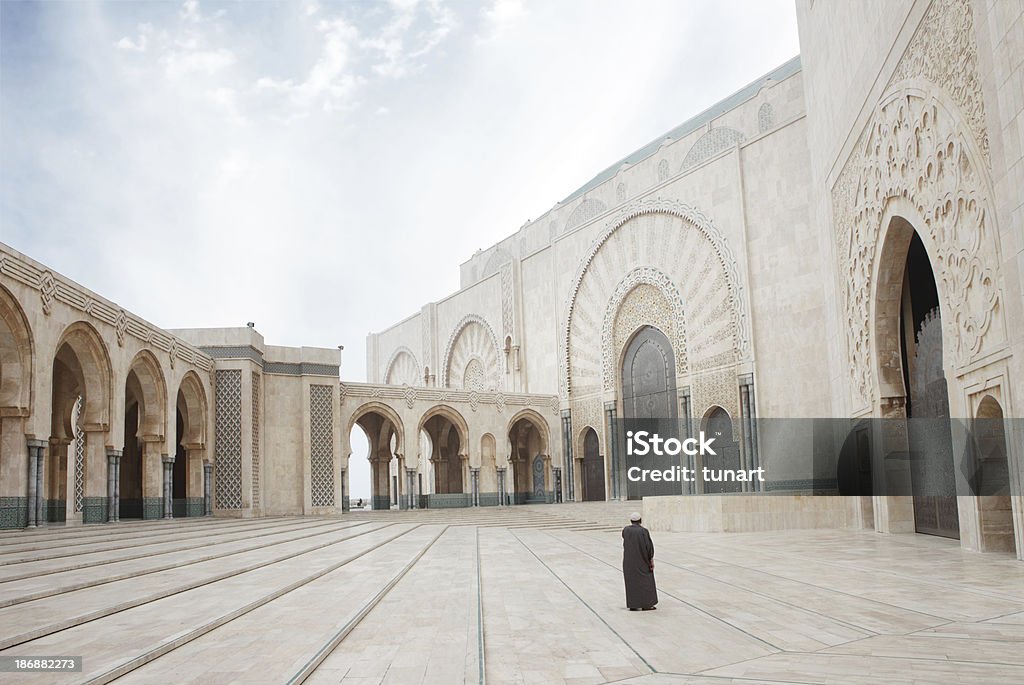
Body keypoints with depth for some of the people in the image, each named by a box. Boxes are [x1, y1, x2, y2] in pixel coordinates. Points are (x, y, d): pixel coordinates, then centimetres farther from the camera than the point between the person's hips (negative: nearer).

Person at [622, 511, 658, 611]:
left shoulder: (626, 530, -3)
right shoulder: (643, 531, -13)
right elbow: (649, 546, -14)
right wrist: (651, 560, -7)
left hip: (629, 561, 3)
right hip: (642, 560, -3)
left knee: (631, 582, 8)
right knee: (645, 581, 7)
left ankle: (633, 605, 7)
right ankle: (646, 605, 6)